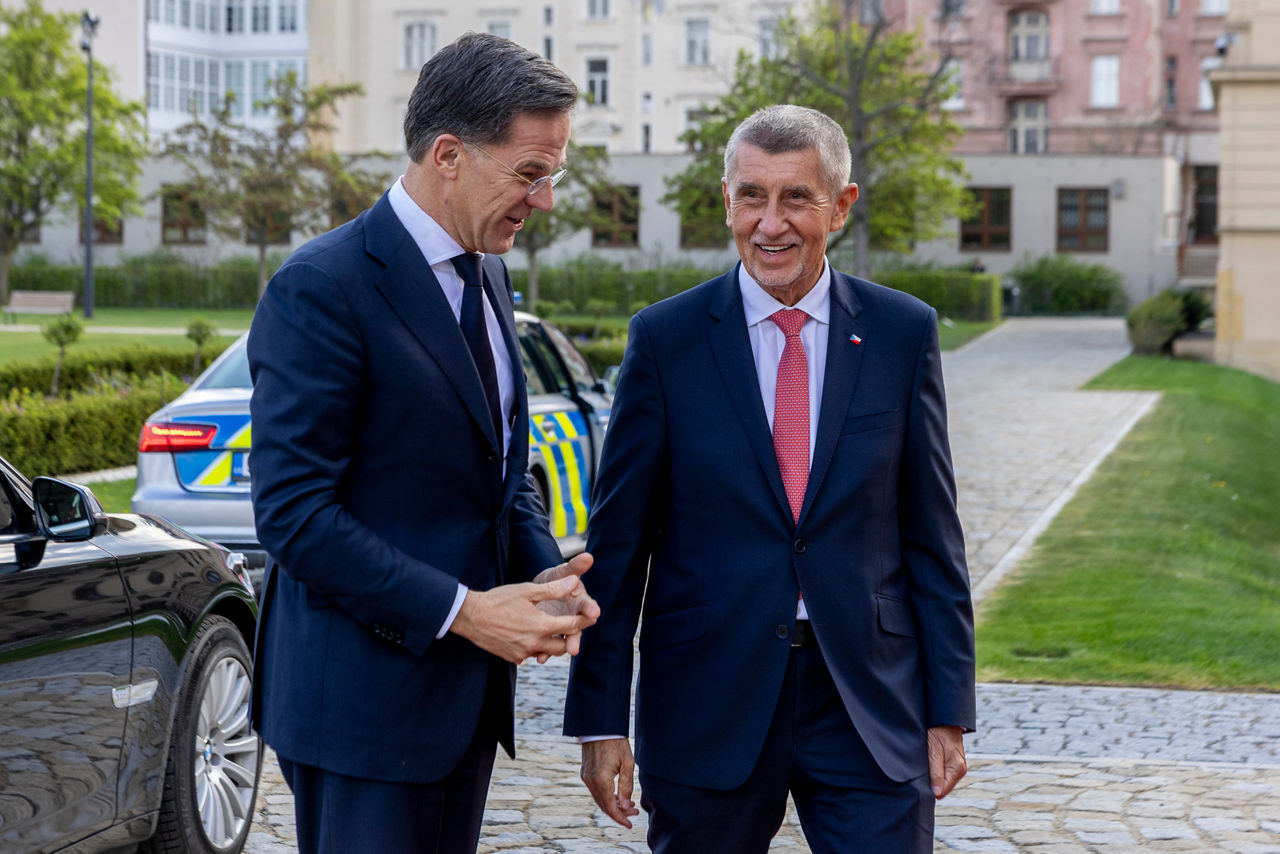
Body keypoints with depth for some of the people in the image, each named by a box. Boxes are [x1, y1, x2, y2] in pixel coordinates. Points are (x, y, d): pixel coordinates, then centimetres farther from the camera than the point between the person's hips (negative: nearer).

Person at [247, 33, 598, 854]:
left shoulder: (488, 277, 11)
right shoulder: (322, 289, -16)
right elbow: (293, 510, -20)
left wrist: (544, 571, -1)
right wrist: (461, 610, -22)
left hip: (468, 687, 8)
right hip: (364, 697, -8)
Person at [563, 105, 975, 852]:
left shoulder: (904, 333, 3)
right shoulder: (663, 339, -1)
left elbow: (932, 535, 5)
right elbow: (617, 543, 0)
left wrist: (948, 709, 1)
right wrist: (601, 720, -3)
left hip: (870, 705, 1)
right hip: (708, 701, 0)